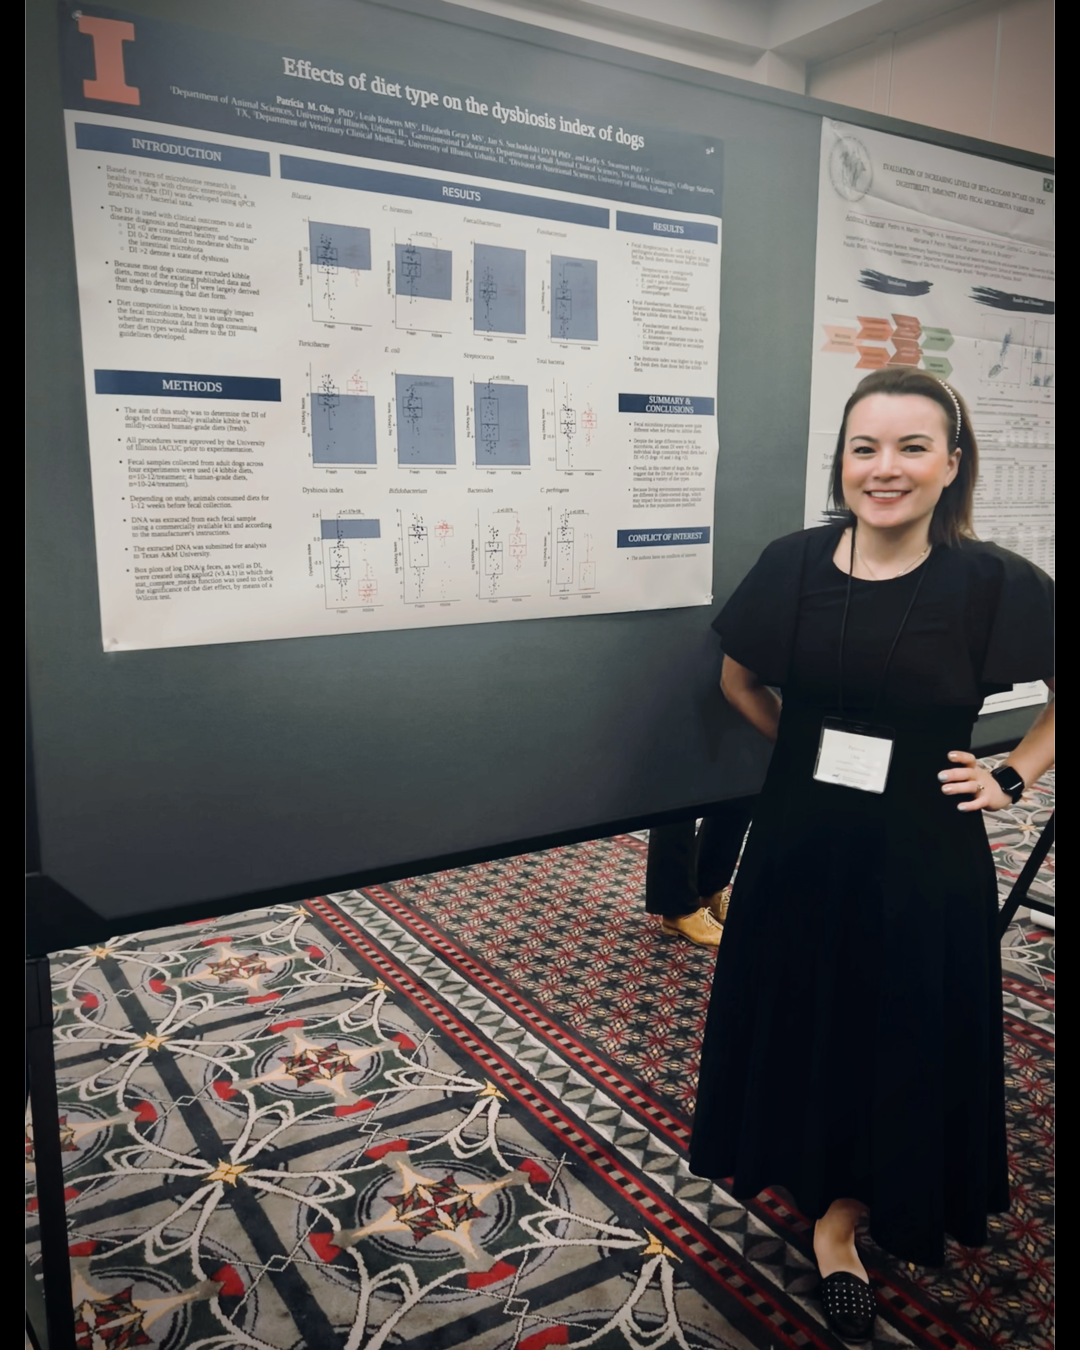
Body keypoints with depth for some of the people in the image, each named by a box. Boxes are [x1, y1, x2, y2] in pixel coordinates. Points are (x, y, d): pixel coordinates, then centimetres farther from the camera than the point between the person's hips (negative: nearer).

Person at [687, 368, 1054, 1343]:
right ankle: (795, 1162, 45)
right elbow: (739, 678, 9)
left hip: (923, 859, -1)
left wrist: (1012, 777, -7)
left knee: (902, 1039, 14)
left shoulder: (993, 583, -14)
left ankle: (842, 1218, 38)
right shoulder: (794, 566, -8)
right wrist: (806, 748, 4)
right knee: (794, 1020, 16)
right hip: (798, 844, 2)